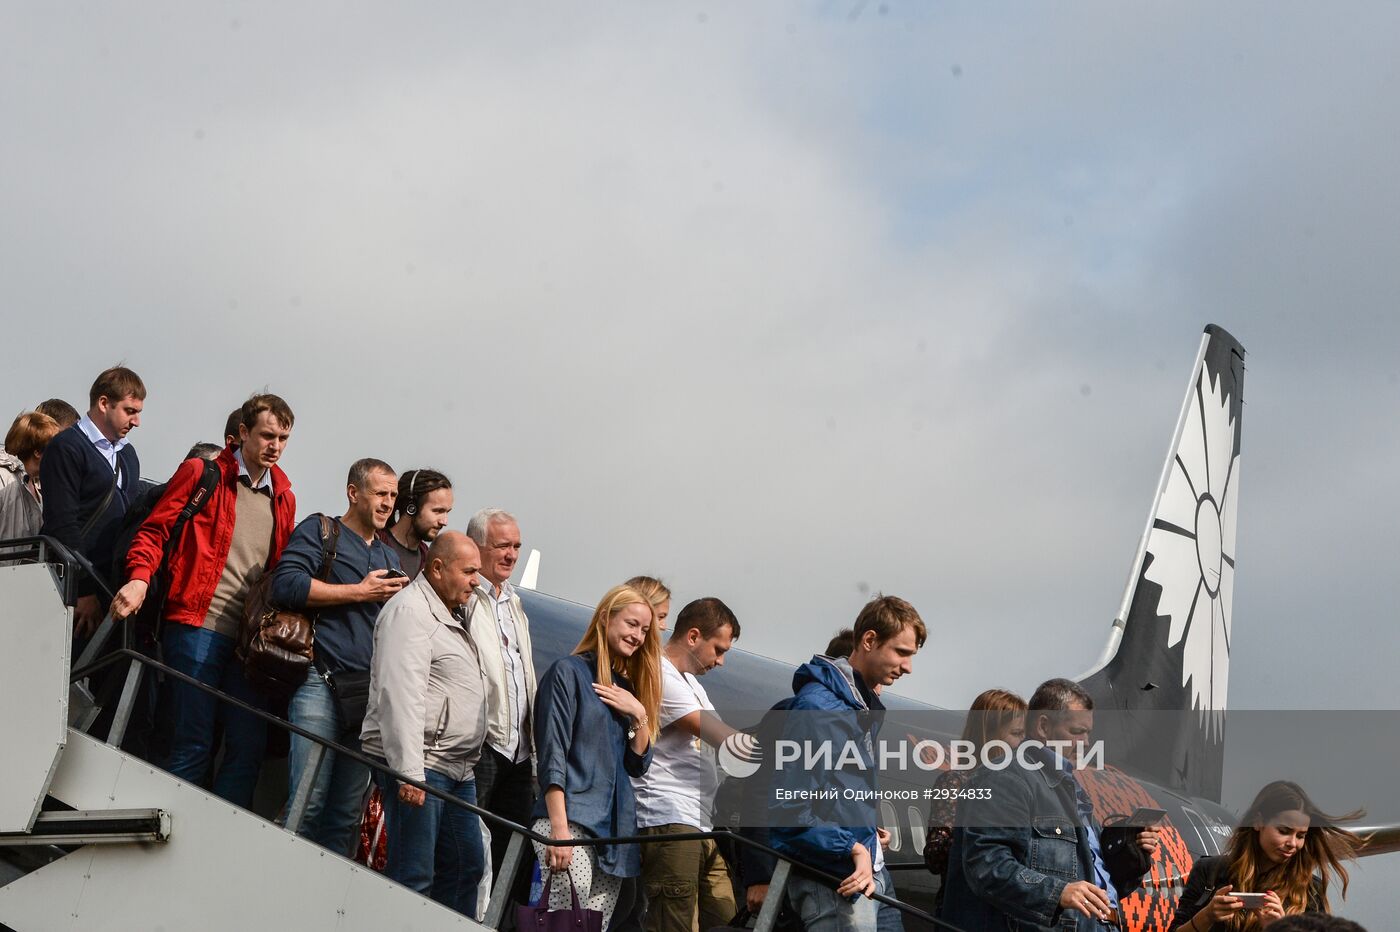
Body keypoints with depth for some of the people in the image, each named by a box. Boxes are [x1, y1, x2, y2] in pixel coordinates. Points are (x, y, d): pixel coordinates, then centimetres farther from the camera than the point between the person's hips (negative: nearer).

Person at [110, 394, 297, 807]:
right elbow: (154, 530, -1)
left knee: (249, 745, 3)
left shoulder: (283, 497, 18)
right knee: (193, 745, -5)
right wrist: (139, 578, -19)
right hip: (197, 627, -5)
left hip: (251, 637, 5)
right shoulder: (201, 473, 3)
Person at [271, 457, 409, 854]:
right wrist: (361, 592, -6)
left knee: (348, 813, 5)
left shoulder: (390, 558, 26)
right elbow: (286, 584, -12)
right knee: (309, 801, -13)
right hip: (322, 683, -6)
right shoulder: (320, 531, 5)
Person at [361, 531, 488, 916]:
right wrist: (409, 773, -26)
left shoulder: (448, 617, 21)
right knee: (414, 877, -10)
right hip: (418, 768, -10)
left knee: (467, 866, 12)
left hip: (457, 769, 10)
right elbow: (400, 696, -21)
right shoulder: (410, 611, -11)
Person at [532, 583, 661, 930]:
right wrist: (559, 829, -19)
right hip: (572, 819, -7)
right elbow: (552, 755, -10)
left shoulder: (626, 687, 20)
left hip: (617, 827, 7)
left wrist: (640, 715, 0)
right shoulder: (569, 672, -1)